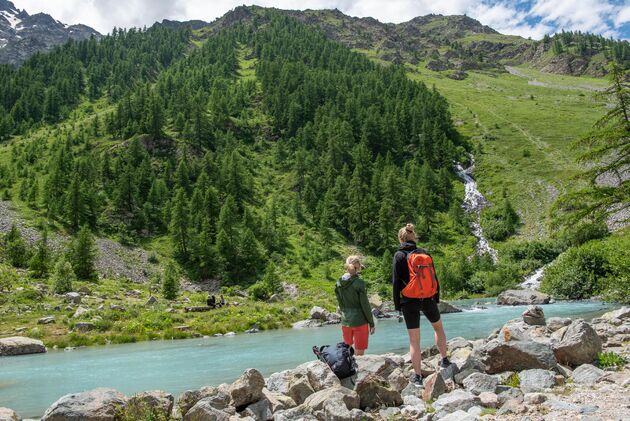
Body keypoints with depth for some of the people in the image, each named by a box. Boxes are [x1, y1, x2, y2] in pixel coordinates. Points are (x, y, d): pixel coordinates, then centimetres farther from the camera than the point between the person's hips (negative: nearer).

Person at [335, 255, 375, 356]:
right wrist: (371, 323, -3)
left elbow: (340, 304, 9)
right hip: (360, 322, -5)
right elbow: (365, 305, -12)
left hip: (345, 322, 5)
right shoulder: (359, 282, -13)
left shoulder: (339, 283, 3)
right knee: (359, 353, 3)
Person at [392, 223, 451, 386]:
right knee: (438, 327, 28)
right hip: (428, 299, 3)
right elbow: (434, 278, 6)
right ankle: (444, 360, 30)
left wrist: (397, 305, -2)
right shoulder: (425, 253, 3)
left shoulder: (399, 255, -8)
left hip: (409, 302, -3)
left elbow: (396, 282, -9)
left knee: (414, 339, 2)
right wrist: (436, 298, 15)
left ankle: (417, 376, 7)